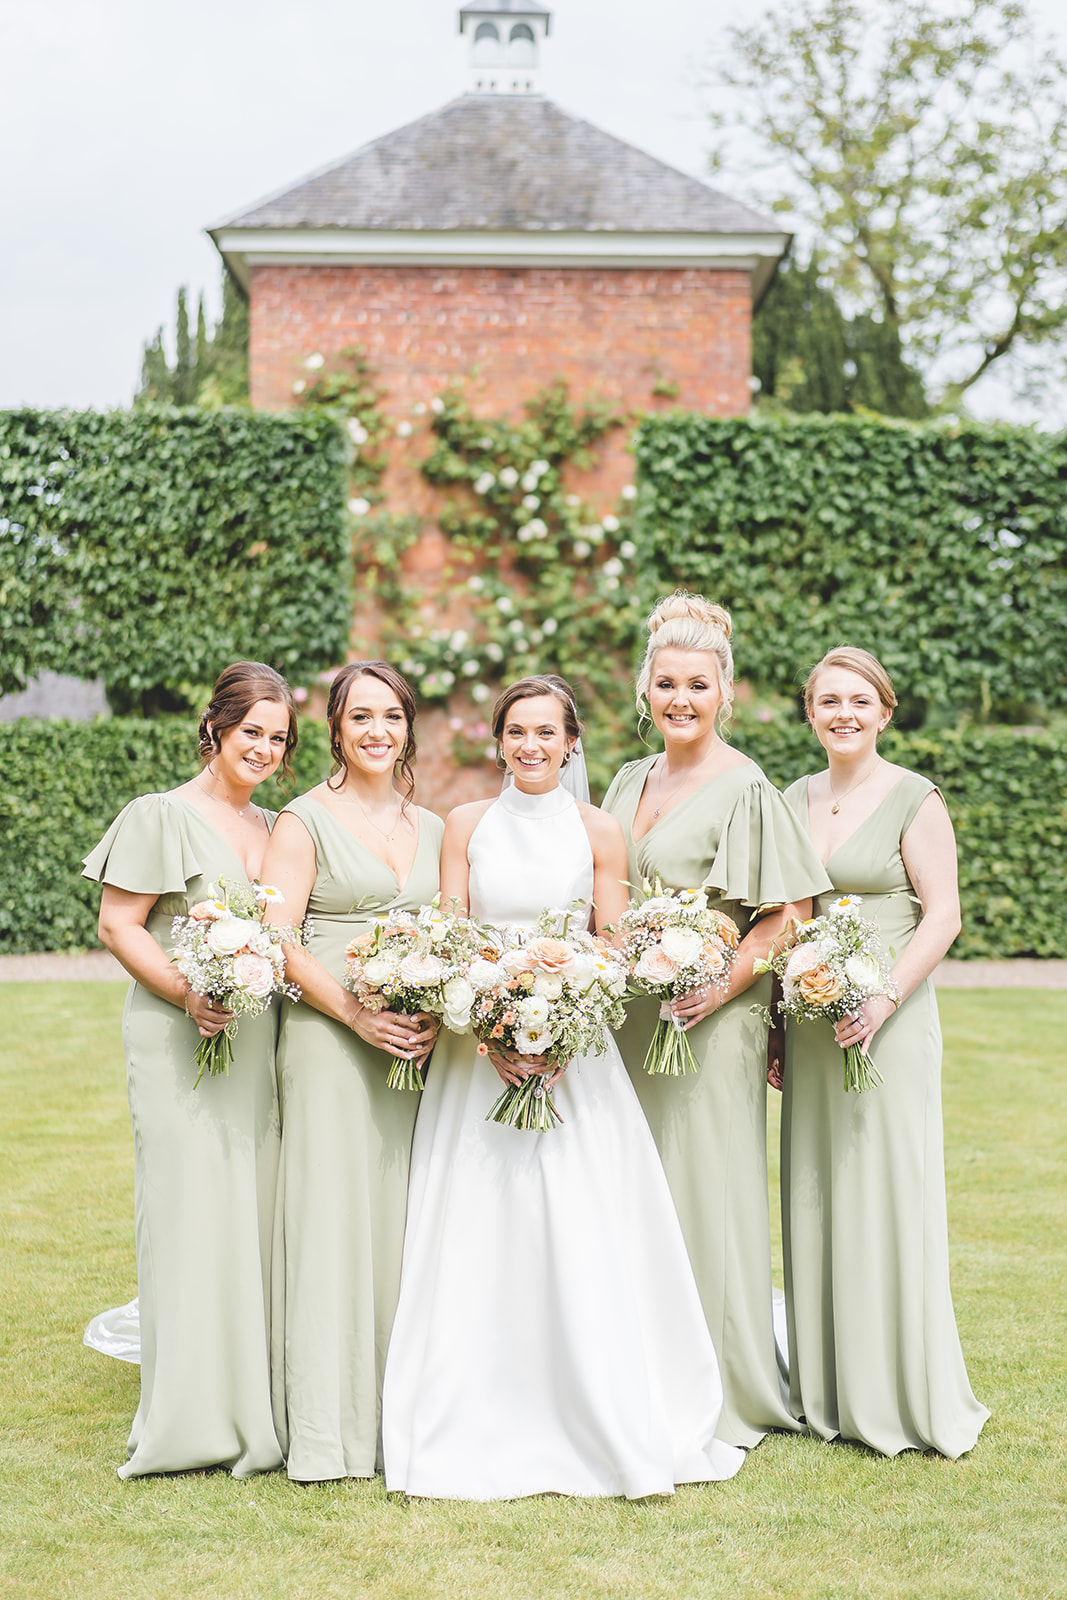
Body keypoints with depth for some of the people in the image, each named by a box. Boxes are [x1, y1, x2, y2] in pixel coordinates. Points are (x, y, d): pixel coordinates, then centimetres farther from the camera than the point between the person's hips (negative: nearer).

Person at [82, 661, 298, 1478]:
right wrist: (186, 992, -18)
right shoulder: (162, 816, -2)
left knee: (257, 1214, 6)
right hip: (180, 1041, -6)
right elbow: (118, 925, -6)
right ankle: (193, 1417, 4)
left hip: (260, 1042, 6)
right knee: (190, 1210, -5)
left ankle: (255, 1406, 14)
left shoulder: (277, 828, 17)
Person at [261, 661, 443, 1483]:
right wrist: (357, 1012, -16)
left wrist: (438, 1014, -3)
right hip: (329, 1038, -4)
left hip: (416, 1045, 5)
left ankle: (400, 1415, 15)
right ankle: (327, 1429, 2)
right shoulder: (307, 820, 0)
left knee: (402, 1220, 6)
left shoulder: (432, 828, 16)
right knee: (331, 1217, -5)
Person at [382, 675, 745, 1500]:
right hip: (478, 1047, 1)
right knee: (478, 1233, 1)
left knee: (582, 1234, -4)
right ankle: (480, 1431, 11)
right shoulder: (467, 823, 6)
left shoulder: (598, 831, 4)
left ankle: (608, 1426, 8)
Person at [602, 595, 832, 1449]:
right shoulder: (632, 782, 13)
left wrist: (722, 983, -20)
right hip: (628, 1018, 7)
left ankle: (724, 1397, 13)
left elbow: (788, 915, -12)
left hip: (707, 1020, -7)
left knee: (706, 1196, -1)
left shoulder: (745, 789, -9)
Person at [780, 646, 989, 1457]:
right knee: (813, 1196, 8)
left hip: (889, 1018, -5)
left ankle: (904, 1397, 10)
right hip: (809, 1024, 5)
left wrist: (884, 1001, -19)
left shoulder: (914, 798, -4)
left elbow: (942, 915, -8)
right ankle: (827, 1392, 19)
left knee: (889, 1193, -2)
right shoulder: (796, 798, 12)